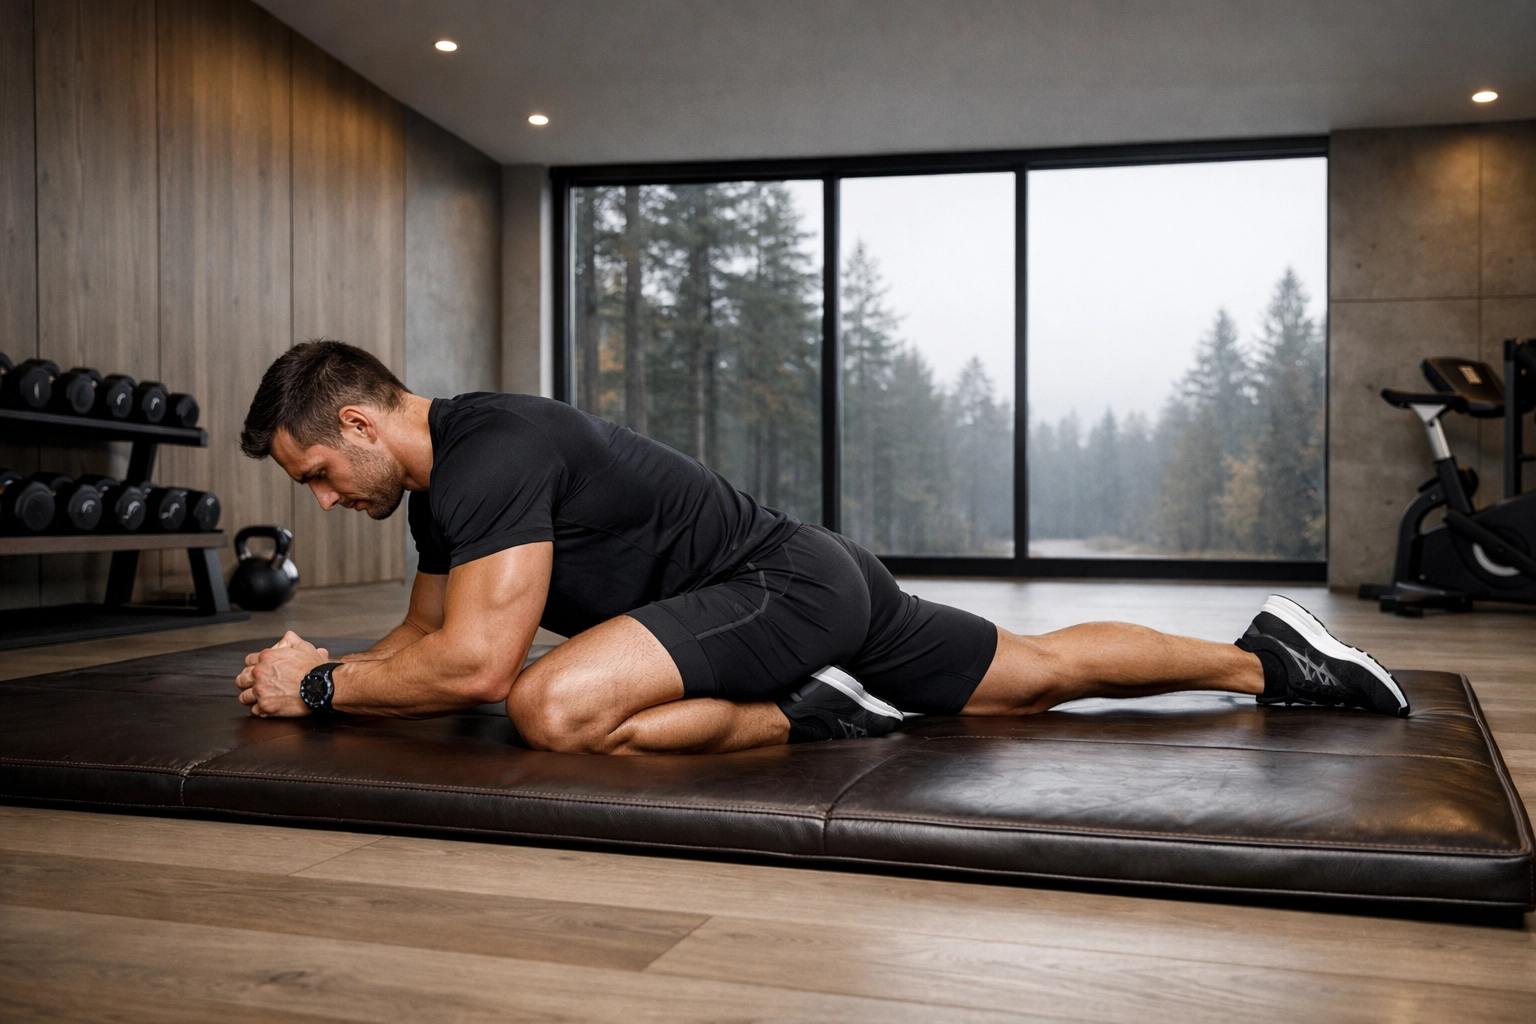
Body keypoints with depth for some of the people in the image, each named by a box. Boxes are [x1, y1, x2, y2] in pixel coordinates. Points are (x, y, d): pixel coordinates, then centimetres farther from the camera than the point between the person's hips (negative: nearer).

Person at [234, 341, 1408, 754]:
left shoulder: (491, 453, -22)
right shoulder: (439, 485, 10)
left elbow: (478, 664, -30)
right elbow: (428, 633, 22)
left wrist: (322, 688, -15)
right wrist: (318, 662, 7)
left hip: (788, 585, -10)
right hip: (813, 590, 10)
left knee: (557, 705, -29)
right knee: (1041, 671, 19)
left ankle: (810, 717, -11)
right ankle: (1262, 658, 31)